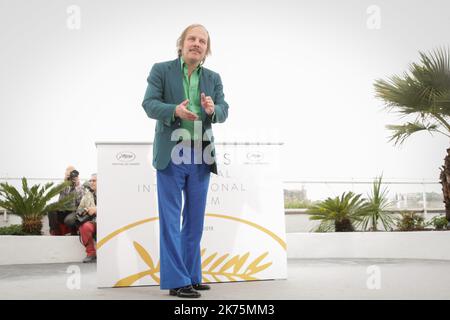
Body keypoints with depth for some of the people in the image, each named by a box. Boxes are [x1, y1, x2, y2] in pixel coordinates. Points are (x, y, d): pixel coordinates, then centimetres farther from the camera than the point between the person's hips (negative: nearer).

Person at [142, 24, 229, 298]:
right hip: (172, 154, -4)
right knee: (171, 219, -3)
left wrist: (212, 109, -20)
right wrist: (175, 111, -26)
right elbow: (149, 104, -8)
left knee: (195, 220, 10)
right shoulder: (161, 70, 2)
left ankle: (192, 276, 20)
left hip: (201, 156, 4)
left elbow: (224, 112, 3)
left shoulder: (213, 78, 12)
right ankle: (176, 281, 2)